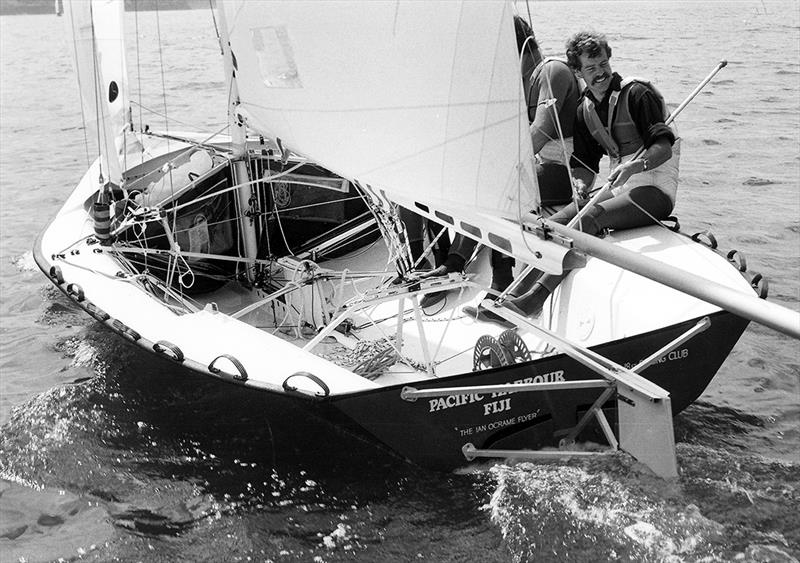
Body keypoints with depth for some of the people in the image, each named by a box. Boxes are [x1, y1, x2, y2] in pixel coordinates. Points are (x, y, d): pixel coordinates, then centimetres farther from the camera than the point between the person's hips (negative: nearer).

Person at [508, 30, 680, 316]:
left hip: (655, 190, -7)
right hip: (620, 190, 7)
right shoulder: (584, 110, 14)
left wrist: (635, 165, -35)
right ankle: (510, 294, -25)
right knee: (555, 223, -17)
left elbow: (664, 147, -15)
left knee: (590, 217, -32)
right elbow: (585, 164, 14)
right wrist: (581, 185, -10)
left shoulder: (636, 93, -7)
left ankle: (536, 296, -38)